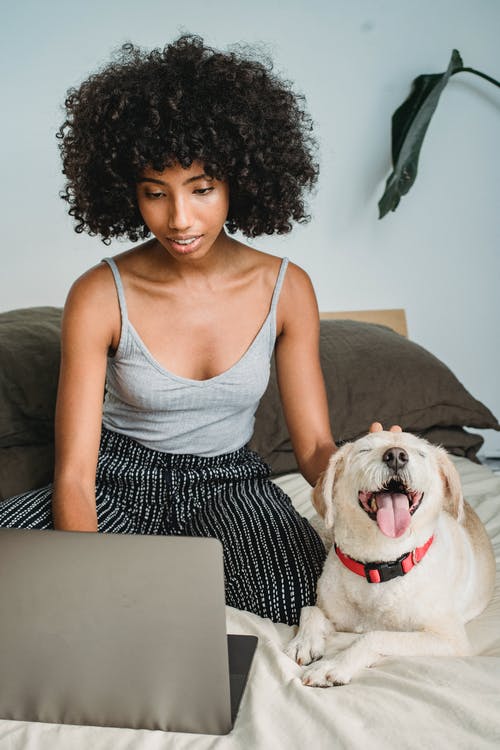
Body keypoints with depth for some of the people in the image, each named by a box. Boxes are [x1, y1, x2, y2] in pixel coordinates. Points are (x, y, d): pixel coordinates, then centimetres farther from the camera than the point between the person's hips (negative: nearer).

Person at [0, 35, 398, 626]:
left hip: (228, 481, 2)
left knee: (311, 595, -29)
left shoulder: (286, 289, -8)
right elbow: (74, 474, -17)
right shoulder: (100, 296, -14)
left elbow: (315, 447, -5)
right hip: (121, 476, -2)